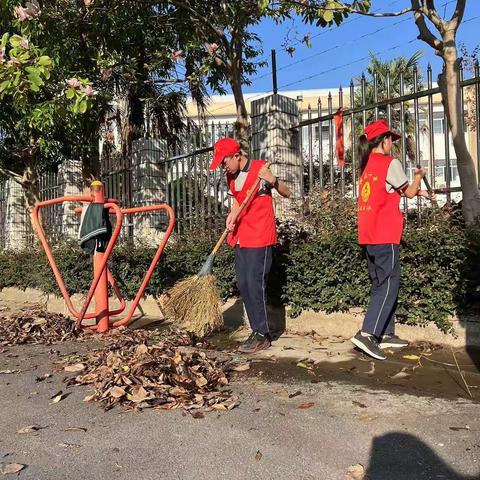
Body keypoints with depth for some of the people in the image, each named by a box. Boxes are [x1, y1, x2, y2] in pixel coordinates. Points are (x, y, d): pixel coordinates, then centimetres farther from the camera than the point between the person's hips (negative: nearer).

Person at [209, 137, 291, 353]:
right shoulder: (231, 176, 11)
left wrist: (273, 180, -25)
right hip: (240, 238, 8)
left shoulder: (260, 169, -9)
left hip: (259, 237, -8)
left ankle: (262, 335, 4)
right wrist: (232, 216, -1)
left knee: (255, 286, -7)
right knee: (243, 285, 9)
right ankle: (257, 331, 19)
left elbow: (286, 193, -5)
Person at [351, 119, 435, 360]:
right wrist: (419, 176, 22)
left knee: (381, 285, 13)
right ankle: (366, 334, -15)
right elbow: (409, 192, 3)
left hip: (369, 236, 8)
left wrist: (418, 191, 24)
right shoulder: (390, 163, -8)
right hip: (385, 235, -8)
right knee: (388, 286, -6)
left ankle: (386, 334, 17)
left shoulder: (367, 166, 15)